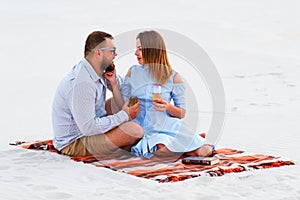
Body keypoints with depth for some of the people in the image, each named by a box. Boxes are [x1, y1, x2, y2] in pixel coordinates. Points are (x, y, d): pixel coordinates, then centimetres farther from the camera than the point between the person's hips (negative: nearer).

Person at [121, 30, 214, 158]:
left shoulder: (173, 77, 2)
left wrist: (168, 107, -16)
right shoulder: (133, 72, 9)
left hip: (165, 126, -1)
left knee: (204, 151, -27)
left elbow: (181, 114, 4)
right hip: (141, 128, 1)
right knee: (161, 148, -35)